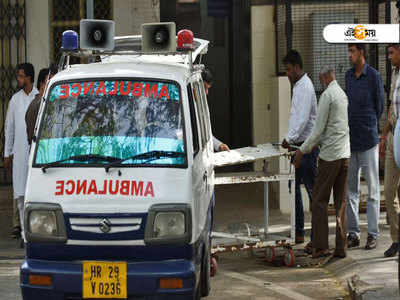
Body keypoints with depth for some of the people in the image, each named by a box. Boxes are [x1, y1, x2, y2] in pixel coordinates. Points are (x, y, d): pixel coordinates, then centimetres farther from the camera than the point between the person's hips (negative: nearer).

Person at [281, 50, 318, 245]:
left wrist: (289, 138, -24)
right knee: (294, 187, 12)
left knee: (312, 189, -6)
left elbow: (303, 118, -23)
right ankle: (298, 232, 18)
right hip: (299, 145, 10)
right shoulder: (297, 86, 16)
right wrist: (291, 140, 15)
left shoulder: (305, 86, -15)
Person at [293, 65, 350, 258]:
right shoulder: (344, 95, 15)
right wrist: (314, 145, 31)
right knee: (341, 201, 9)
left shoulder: (327, 95, -9)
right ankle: (341, 247, 9)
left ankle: (321, 246, -2)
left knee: (320, 200, -1)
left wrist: (302, 150, -3)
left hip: (330, 155, -7)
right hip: (345, 154, 7)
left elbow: (319, 129, -12)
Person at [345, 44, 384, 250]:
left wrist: (368, 128, 9)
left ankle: (373, 235, 3)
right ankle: (352, 233, 13)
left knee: (372, 190, 0)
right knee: (350, 189, 7)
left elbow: (379, 106, 2)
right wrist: (351, 127, 13)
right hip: (349, 140, 6)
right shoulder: (348, 76, 12)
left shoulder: (374, 76, -6)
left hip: (368, 140, -6)